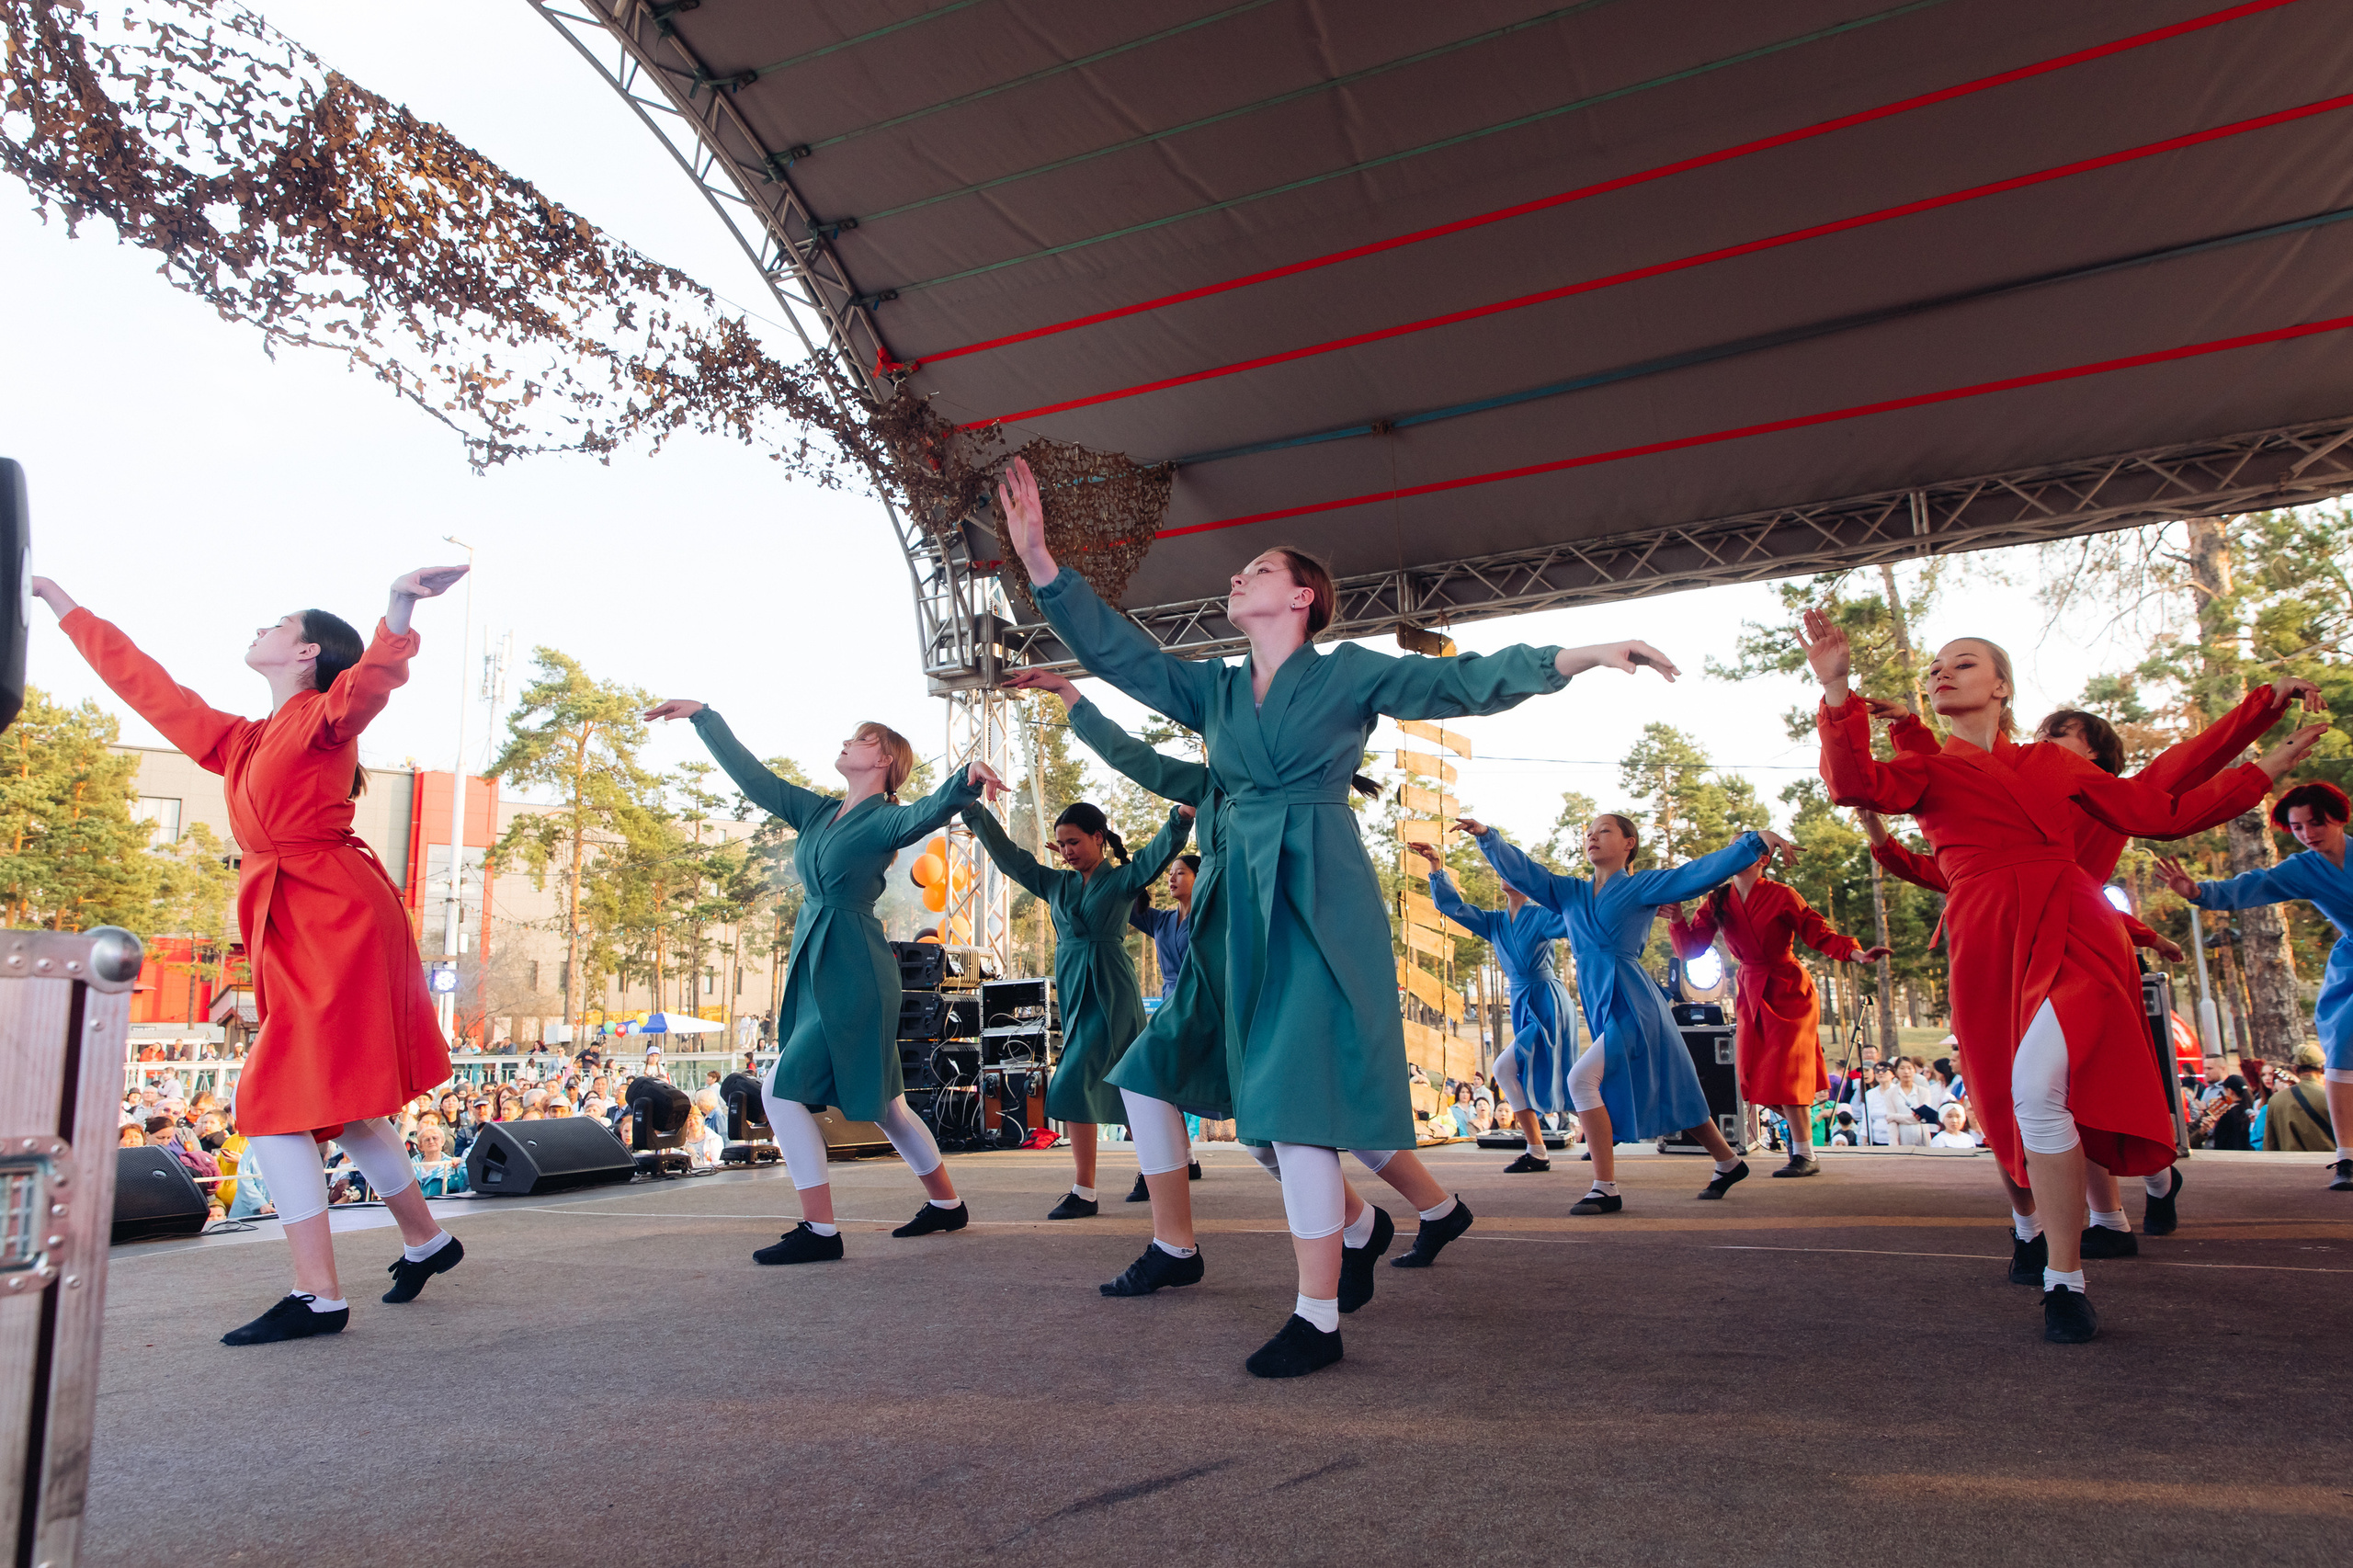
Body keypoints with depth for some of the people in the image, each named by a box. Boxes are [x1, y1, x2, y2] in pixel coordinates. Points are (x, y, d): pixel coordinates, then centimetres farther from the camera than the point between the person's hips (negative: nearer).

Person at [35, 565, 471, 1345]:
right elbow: (140, 678, 30)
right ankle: (426, 1239, 28)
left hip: (339, 923, -8)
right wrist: (53, 595, 37)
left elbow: (372, 679, -26)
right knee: (335, 1104, 14)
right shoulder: (238, 742, 20)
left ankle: (320, 1297, -3)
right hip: (293, 935, 8)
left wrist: (400, 604, -46)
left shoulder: (325, 718, -3)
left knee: (279, 1102, -9)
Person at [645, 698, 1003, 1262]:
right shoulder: (818, 812, 12)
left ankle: (820, 1231, -2)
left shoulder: (885, 819, -10)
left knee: (783, 1091, -10)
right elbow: (752, 776, 17)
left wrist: (969, 777, -51)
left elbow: (929, 811, -30)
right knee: (882, 1104, 14)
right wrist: (703, 716, 17)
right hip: (813, 971, 8)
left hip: (853, 978, -8)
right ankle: (946, 1204, 28)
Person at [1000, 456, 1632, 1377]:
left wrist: (1584, 656, -17)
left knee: (1299, 1097, -11)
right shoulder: (1213, 691, 16)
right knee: (1283, 1100, 10)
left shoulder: (1349, 675, 2)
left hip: (1323, 900, -6)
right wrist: (1036, 554, 3)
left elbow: (1467, 681, -4)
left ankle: (1318, 1318, -3)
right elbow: (1114, 649, 11)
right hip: (1249, 899, 6)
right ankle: (1350, 1230, 34)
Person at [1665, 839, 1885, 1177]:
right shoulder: (1717, 902, 2)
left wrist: (1857, 953, -27)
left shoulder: (1782, 896, -9)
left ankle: (1805, 1156, 3)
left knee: (1784, 1073, -10)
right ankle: (1798, 1123, 31)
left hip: (1789, 991, -5)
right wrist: (1676, 918, -18)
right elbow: (1691, 948, -1)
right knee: (1753, 1074, 4)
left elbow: (1820, 934, -11)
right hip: (1750, 994, 5)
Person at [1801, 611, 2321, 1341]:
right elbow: (1856, 785, -11)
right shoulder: (1929, 772, 12)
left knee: (2037, 1085, -22)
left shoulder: (2054, 764, 18)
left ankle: (2063, 1279, -7)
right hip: (1991, 945, 1)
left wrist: (2266, 768, 23)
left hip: (2071, 931, -1)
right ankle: (2068, 1277, 25)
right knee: (2034, 1099, 3)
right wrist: (1837, 692, -22)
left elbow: (2161, 812, 22)